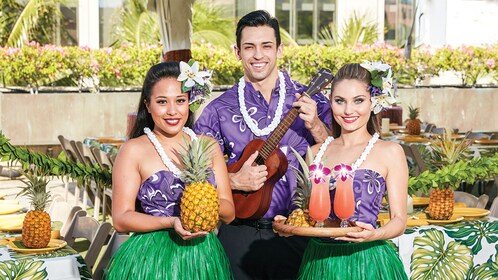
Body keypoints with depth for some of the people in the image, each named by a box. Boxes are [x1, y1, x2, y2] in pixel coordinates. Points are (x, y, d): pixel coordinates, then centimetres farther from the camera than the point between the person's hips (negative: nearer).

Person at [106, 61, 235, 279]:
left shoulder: (208, 146, 6)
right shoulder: (133, 150, -5)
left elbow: (229, 213, 6)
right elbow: (121, 220, -8)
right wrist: (171, 222, -21)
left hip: (204, 258, 4)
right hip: (152, 260, -4)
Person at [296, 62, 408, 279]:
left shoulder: (389, 152, -4)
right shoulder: (315, 152, 7)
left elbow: (399, 219, -5)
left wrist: (375, 234, -24)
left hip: (366, 261, -3)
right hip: (319, 261, 3)